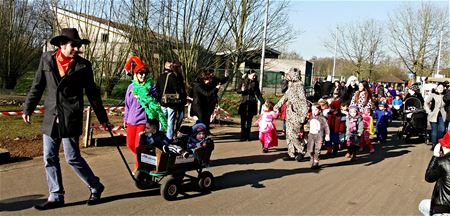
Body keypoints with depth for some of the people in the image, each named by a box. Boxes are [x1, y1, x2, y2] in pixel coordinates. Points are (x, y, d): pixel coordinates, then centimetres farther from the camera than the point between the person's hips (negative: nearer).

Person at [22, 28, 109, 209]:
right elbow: (37, 86, 12)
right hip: (51, 117, 4)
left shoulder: (83, 65, -2)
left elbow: (92, 93, 5)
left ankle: (96, 187, 17)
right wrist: (28, 109, 13)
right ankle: (56, 197, 18)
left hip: (71, 118, -4)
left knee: (72, 157, -2)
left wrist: (102, 118, 8)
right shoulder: (47, 59, 5)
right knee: (50, 158, 7)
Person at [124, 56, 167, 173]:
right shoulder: (131, 87, 5)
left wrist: (161, 118, -5)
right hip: (131, 119, 4)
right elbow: (127, 104, 13)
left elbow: (154, 104, -1)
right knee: (130, 144, 12)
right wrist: (125, 118, 17)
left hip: (143, 120, -4)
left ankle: (139, 165, 16)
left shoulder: (150, 87, -5)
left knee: (138, 145, -5)